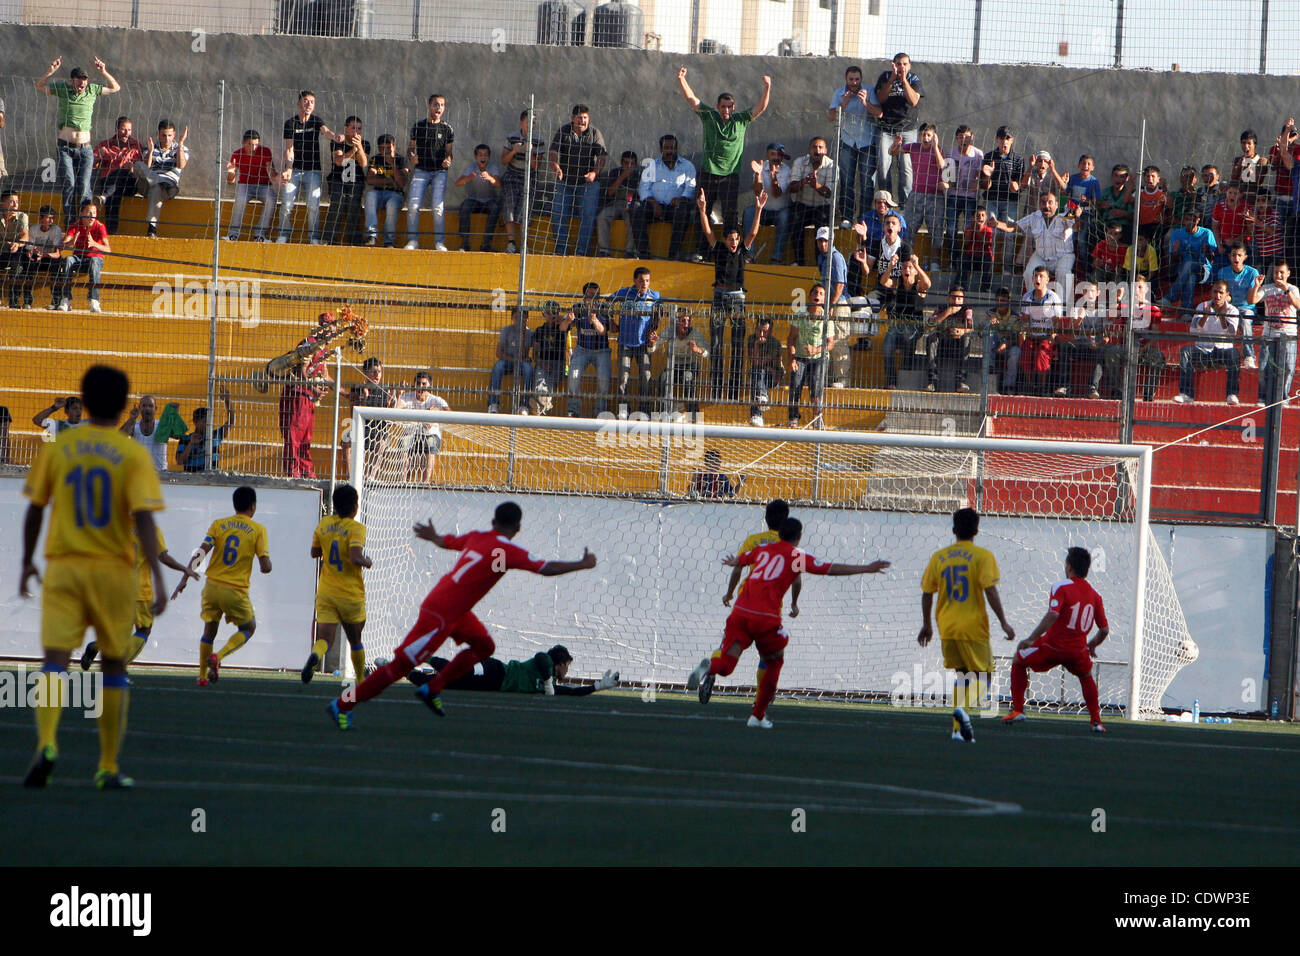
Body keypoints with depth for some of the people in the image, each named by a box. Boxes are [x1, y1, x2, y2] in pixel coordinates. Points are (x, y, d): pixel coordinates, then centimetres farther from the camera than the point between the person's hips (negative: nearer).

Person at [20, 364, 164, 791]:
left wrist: (27, 563, 21)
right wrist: (158, 580, -15)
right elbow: (144, 519, -13)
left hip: (63, 567, 0)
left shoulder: (56, 448, 1)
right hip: (114, 571, 0)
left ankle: (46, 743, -31)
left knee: (55, 659, -6)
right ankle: (108, 767, 14)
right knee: (114, 664, 13)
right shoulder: (133, 455, -5)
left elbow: (35, 510, 7)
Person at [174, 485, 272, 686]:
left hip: (212, 586, 3)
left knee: (209, 630, 20)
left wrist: (185, 579, -5)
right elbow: (266, 566, -8)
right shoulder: (258, 530, -4)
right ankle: (218, 656, -6)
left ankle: (202, 675, 17)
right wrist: (264, 567, 16)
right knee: (248, 628, 18)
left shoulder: (218, 525, 2)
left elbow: (200, 554, -7)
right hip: (236, 591, -3)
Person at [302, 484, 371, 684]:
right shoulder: (356, 528, -13)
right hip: (351, 594, -3)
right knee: (355, 640, 19)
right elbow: (355, 557, -26)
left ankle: (314, 656, -40)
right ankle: (362, 681, 32)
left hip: (326, 593, 3)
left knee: (325, 639, -7)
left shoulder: (324, 524, 3)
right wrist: (367, 562, -5)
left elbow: (314, 552, 16)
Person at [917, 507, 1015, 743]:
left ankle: (958, 729, 7)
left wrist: (927, 624, 22)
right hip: (974, 627, -4)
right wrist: (1003, 622, -9)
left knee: (962, 675, 16)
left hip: (947, 628, 4)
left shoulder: (939, 557, 7)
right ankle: (963, 707, -25)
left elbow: (927, 593, 11)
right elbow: (990, 591, -13)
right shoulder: (982, 556, -5)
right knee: (982, 676, 5)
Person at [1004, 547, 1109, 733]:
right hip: (1078, 650, 4)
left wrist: (1030, 639, -21)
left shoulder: (1061, 587, -9)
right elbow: (1104, 630, 9)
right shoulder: (1094, 595, 6)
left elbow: (1053, 615, -24)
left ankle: (1017, 710, 15)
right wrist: (1092, 646, 30)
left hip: (1052, 647, -4)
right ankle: (1096, 722, 25)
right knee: (1086, 676, 34)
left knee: (1018, 661, 21)